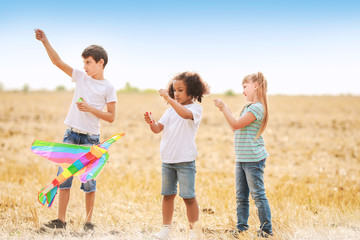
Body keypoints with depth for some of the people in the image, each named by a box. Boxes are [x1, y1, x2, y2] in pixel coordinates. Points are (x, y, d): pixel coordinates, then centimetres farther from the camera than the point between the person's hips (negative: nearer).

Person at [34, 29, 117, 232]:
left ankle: (89, 222, 12)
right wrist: (45, 41, -2)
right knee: (64, 176, 3)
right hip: (71, 135, 4)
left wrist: (90, 108, -15)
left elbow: (111, 117, -6)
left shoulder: (108, 87, -3)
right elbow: (58, 62, 6)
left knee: (88, 181, 1)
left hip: (90, 139, -4)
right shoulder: (81, 77, 8)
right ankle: (61, 221, 10)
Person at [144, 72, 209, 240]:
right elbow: (158, 128, 8)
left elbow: (185, 114, -29)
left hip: (185, 161, -6)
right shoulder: (171, 110, 14)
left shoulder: (195, 108, -5)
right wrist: (151, 122, -13)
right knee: (167, 195, 11)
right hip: (167, 159, 6)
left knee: (188, 197, -3)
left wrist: (168, 99, -31)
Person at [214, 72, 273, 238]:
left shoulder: (257, 108, -14)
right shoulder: (248, 107, 17)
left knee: (258, 195, -4)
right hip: (241, 160, 10)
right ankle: (241, 228, 19)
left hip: (253, 160, -10)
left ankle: (266, 229, 3)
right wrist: (224, 109, 14)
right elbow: (235, 128, 19)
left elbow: (236, 124, -19)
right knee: (241, 196, 12)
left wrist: (224, 108, -12)